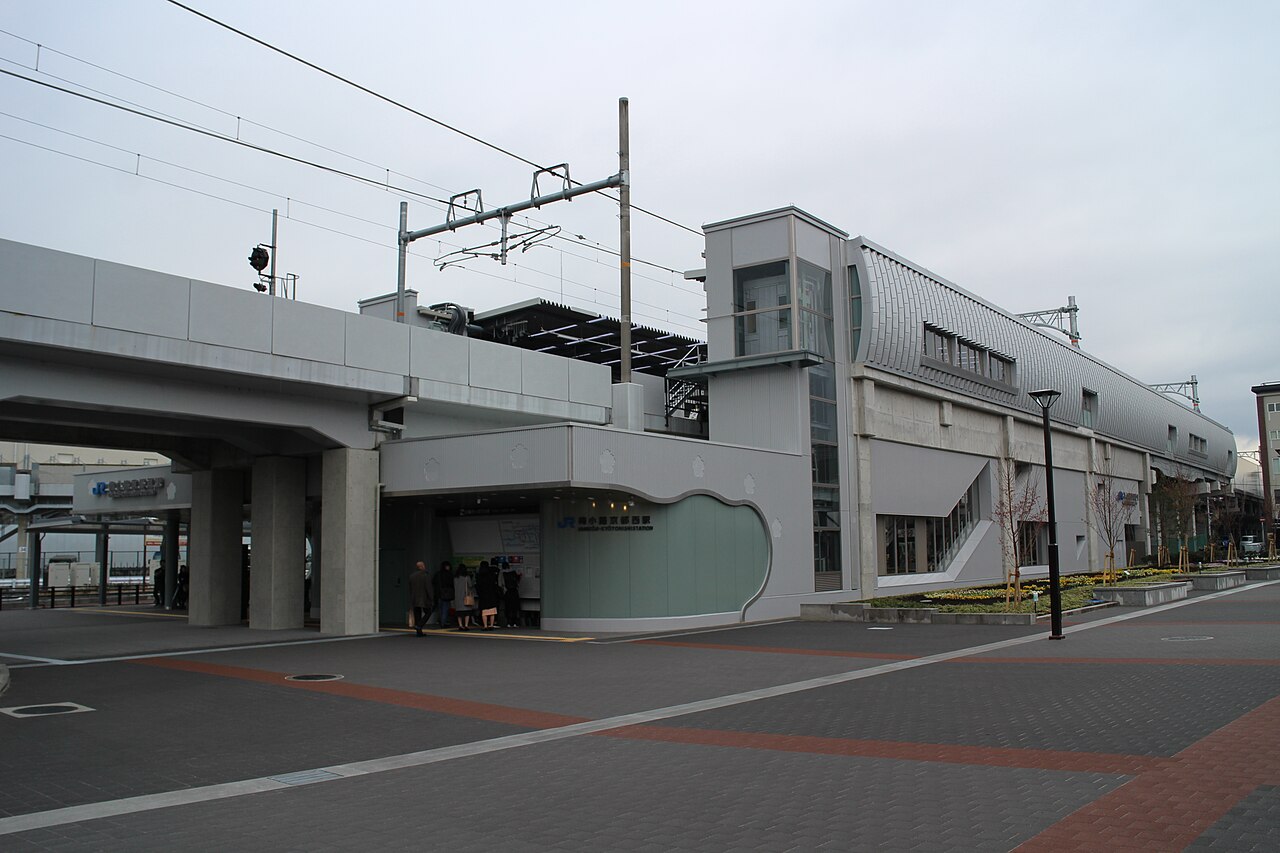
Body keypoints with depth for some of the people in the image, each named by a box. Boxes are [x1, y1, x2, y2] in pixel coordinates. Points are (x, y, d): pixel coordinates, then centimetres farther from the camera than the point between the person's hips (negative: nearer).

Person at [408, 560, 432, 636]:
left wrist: (411, 599, 16)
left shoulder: (411, 576, 5)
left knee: (417, 615, 9)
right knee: (428, 613, 10)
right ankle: (418, 626, -8)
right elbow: (428, 588, -16)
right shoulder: (426, 576, -13)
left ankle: (419, 632, 8)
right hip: (424, 599, -5)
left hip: (415, 599, 5)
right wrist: (430, 599, -9)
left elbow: (410, 589, 9)